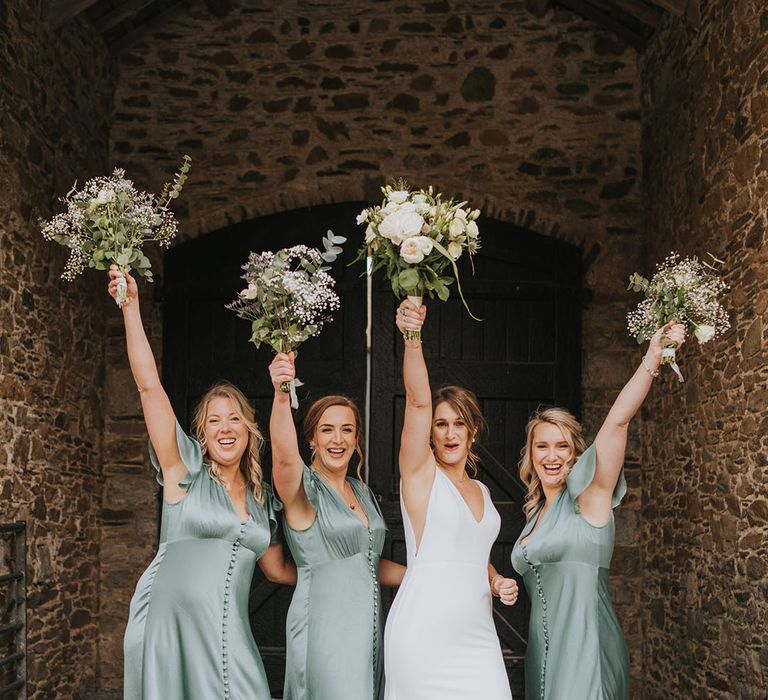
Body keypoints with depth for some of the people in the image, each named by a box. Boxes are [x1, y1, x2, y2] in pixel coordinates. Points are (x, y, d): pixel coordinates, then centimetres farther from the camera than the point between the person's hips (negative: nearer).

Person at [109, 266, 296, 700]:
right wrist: (131, 307, -11)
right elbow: (149, 385, -7)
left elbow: (277, 568, 21)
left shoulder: (262, 497, 13)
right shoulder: (185, 471, 1)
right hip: (169, 625, -3)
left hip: (227, 634, 3)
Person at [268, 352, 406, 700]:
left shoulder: (362, 492, 14)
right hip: (324, 630, -7)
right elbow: (284, 453, -32)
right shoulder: (303, 488, -8)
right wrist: (281, 394, -48)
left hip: (368, 630, 7)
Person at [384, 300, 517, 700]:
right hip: (423, 634, -5)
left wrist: (496, 581, 7)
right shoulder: (420, 472, -2)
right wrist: (412, 338, -31)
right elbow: (418, 400, -17)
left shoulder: (480, 491, 15)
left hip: (477, 634, 5)